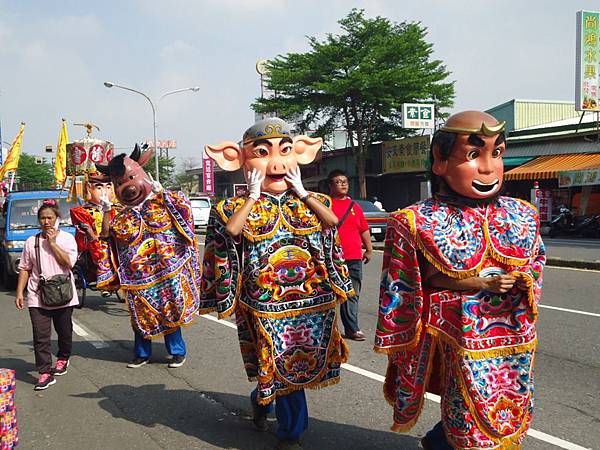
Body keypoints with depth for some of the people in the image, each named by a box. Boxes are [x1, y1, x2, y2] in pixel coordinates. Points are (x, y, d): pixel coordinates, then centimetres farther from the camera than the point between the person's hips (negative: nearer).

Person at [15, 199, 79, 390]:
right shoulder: (31, 242, 7)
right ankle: (45, 373, -3)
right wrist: (19, 292, 2)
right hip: (37, 297, 1)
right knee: (40, 336, -6)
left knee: (64, 332, 14)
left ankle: (63, 358, 39)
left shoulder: (67, 238, 1)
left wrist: (52, 243, -12)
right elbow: (24, 269, 9)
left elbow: (68, 262, -13)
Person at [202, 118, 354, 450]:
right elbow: (232, 230, -23)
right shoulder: (239, 206, -2)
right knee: (283, 364, 3)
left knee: (306, 358, 12)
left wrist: (302, 192, -9)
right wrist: (253, 196, -17)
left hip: (313, 296, 4)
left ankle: (261, 400, 37)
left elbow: (332, 222, -10)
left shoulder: (309, 201, 7)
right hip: (267, 299, -3)